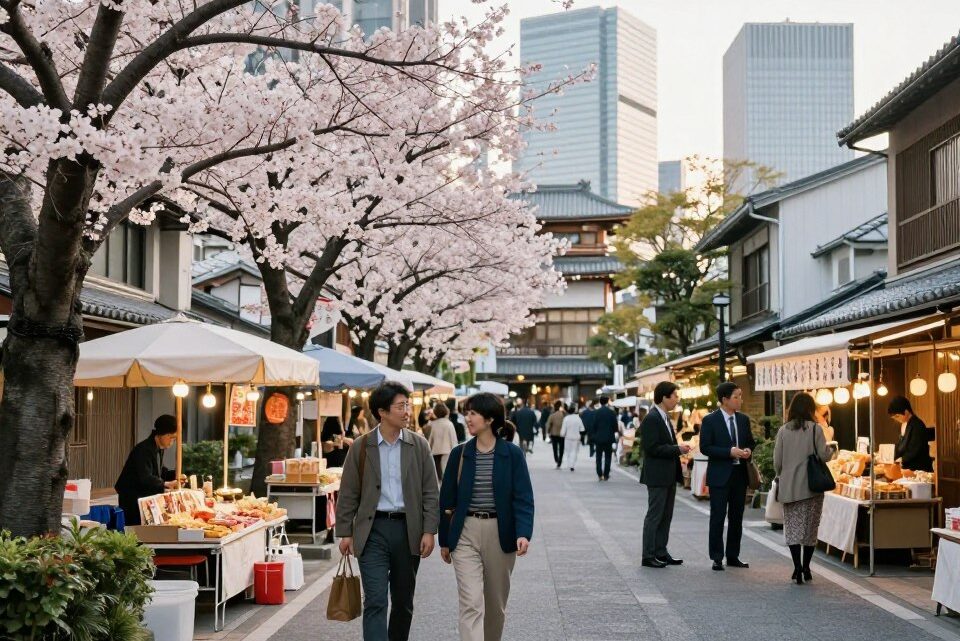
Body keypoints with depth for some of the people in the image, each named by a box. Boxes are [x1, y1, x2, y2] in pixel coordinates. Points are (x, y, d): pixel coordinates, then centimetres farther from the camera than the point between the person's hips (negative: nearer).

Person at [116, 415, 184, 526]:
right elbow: (145, 478, -29)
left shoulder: (159, 448, 7)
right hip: (131, 499, -9)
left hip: (146, 496, 9)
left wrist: (174, 475, -1)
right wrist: (167, 484, -33)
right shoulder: (143, 450, -21)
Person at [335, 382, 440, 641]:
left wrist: (429, 531, -4)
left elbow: (430, 492, 3)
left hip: (408, 530, 2)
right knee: (375, 601, -9)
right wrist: (344, 532, 0)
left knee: (403, 601, 13)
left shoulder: (419, 445, 4)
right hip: (373, 530, -2)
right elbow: (348, 494, 4)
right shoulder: (361, 447, 1)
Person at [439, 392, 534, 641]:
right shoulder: (459, 453, 2)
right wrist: (444, 540, 8)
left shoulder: (512, 454, -3)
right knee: (471, 603, -10)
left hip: (500, 533, 0)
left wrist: (523, 532, -21)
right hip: (465, 533, 0)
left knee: (496, 602, 14)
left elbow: (523, 497, -6)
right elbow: (447, 498, 8)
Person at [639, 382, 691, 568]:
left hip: (669, 475, 9)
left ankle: (661, 552, 20)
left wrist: (679, 448, 4)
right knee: (654, 516, -3)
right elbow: (652, 448, -22)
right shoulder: (651, 419, -16)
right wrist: (677, 449, -17)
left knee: (666, 516, 13)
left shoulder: (664, 417, 14)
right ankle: (648, 556, 3)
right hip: (657, 476, -9)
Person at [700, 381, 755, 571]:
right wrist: (729, 452, -20)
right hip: (720, 475, -6)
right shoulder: (710, 420, -8)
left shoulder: (743, 419, 9)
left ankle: (733, 556, 19)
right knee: (718, 518, -2)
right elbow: (705, 447, -12)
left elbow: (750, 442, 18)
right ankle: (717, 558, 4)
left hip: (740, 474, 6)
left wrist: (748, 451, -5)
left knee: (737, 517, 11)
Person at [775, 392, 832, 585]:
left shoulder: (783, 430, 0)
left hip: (789, 487, 1)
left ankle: (797, 567, -9)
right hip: (811, 486, -1)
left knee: (793, 527, 4)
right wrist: (829, 447, 12)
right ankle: (806, 567, 15)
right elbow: (824, 455, -9)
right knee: (810, 527, 11)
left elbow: (777, 461, 1)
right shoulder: (815, 429, -7)